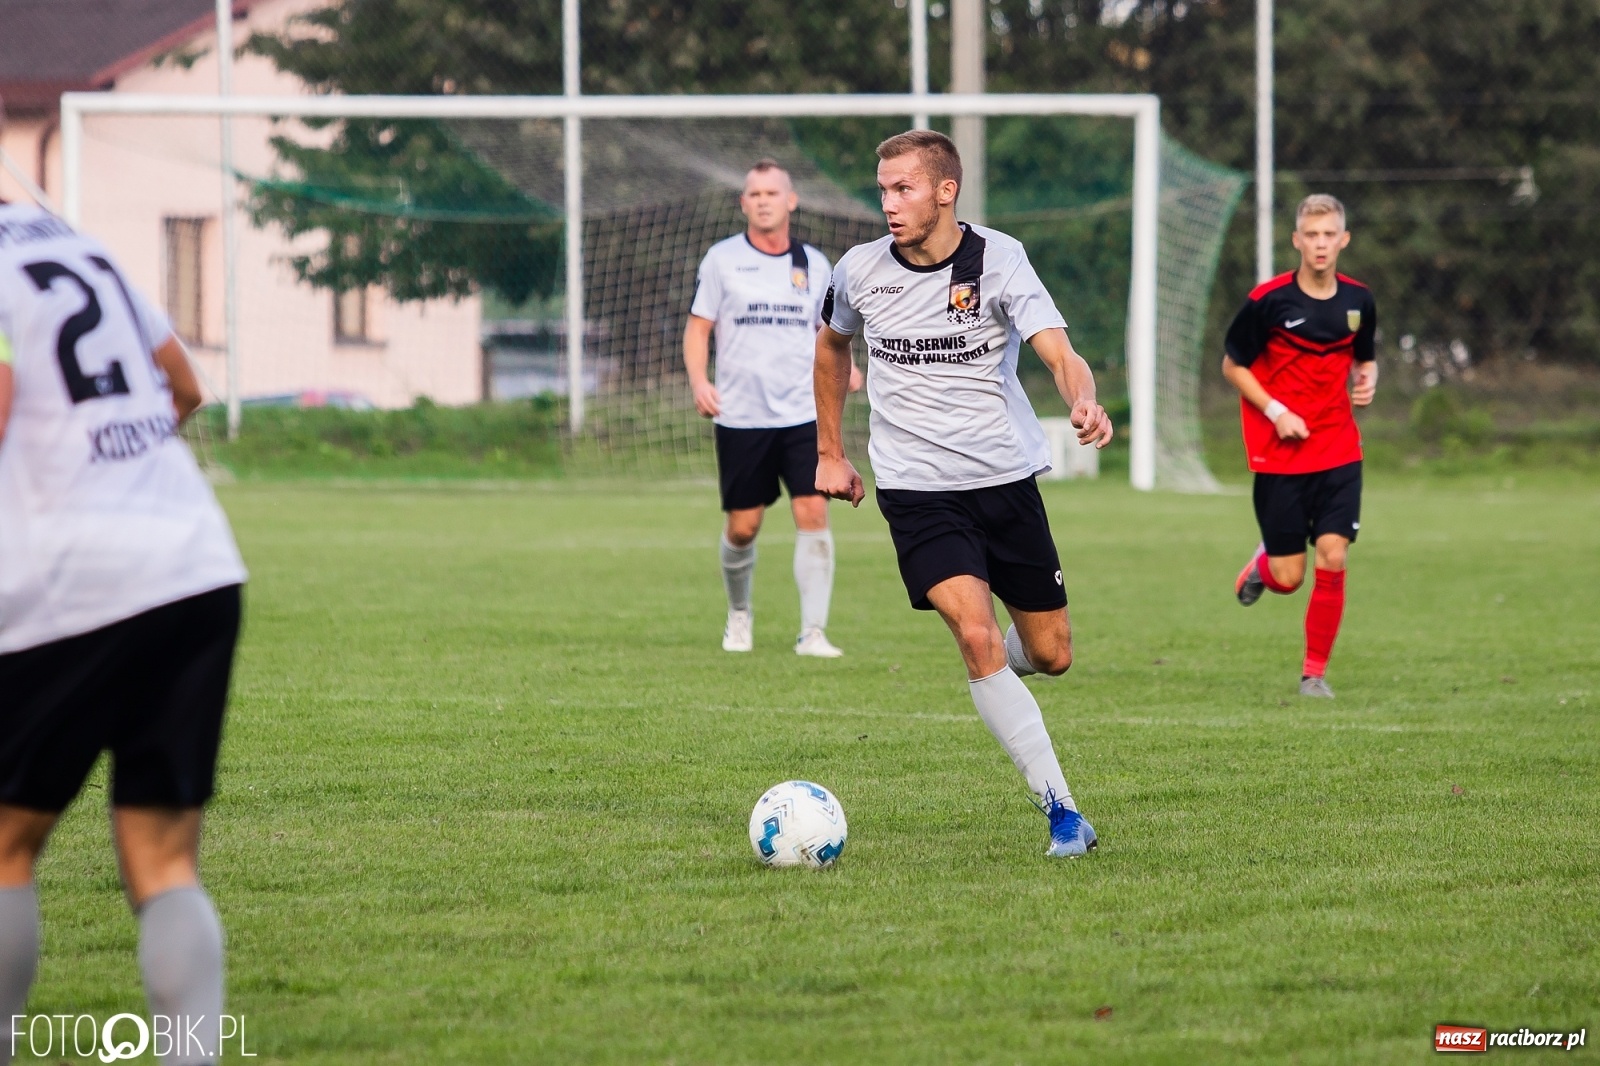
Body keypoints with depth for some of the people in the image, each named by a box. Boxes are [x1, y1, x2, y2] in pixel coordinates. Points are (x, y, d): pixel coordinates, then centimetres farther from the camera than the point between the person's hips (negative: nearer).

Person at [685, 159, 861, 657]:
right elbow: (698, 327, 4)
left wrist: (843, 365, 0)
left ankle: (813, 632, -11)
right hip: (741, 417, -1)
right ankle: (739, 615, 30)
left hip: (804, 414, 1)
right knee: (742, 527, 3)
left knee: (813, 513, -12)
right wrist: (699, 381, -13)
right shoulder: (722, 259, 2)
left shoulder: (813, 264, 9)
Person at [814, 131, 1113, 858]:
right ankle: (1060, 811, -17)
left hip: (1006, 478, 1)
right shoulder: (860, 271, -3)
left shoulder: (997, 261, -11)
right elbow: (831, 345, 19)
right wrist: (829, 453, 20)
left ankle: (989, 664, 46)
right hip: (917, 489, 0)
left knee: (1050, 655, 7)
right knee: (977, 634, -21)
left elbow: (1058, 353, -23)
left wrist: (1085, 403, -45)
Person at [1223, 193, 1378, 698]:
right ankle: (1262, 564, 37)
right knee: (1288, 578, -2)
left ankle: (1315, 672, 4)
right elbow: (1233, 365, -1)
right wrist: (1276, 412, -13)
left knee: (1333, 557, -11)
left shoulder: (1358, 300, 2)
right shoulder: (1269, 300, -11)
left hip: (1338, 451, 2)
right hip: (1279, 453, -2)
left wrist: (1368, 381, -5)